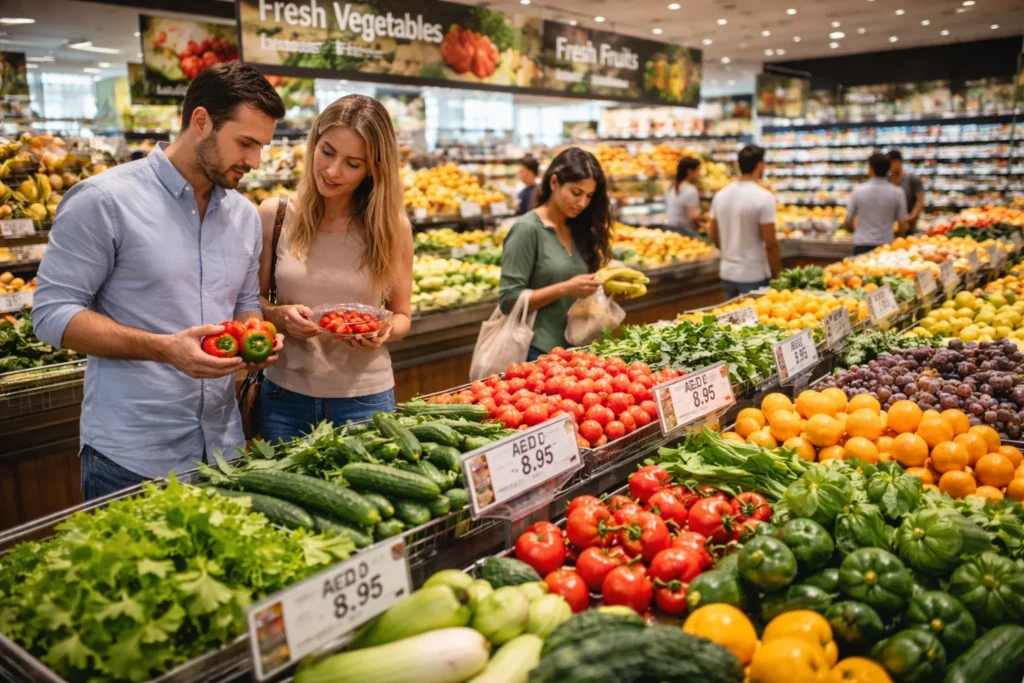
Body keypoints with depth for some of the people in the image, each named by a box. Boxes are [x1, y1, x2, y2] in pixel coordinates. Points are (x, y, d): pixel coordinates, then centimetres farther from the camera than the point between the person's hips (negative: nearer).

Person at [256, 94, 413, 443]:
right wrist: (280, 316, -16)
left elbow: (402, 315, 4)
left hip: (365, 397, -1)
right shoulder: (274, 215, -3)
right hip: (285, 395, 1)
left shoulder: (392, 227, -5)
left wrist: (385, 331, -17)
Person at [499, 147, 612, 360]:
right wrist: (565, 288, -20)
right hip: (537, 351, -6)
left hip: (574, 349, 6)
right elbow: (508, 300, -15)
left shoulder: (578, 230, 7)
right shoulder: (527, 230, -12)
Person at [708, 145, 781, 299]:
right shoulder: (763, 197, -15)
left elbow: (713, 234, 12)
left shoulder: (721, 194, 3)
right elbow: (770, 243, -16)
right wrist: (777, 275, -6)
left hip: (727, 272, 6)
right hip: (754, 275, -6)